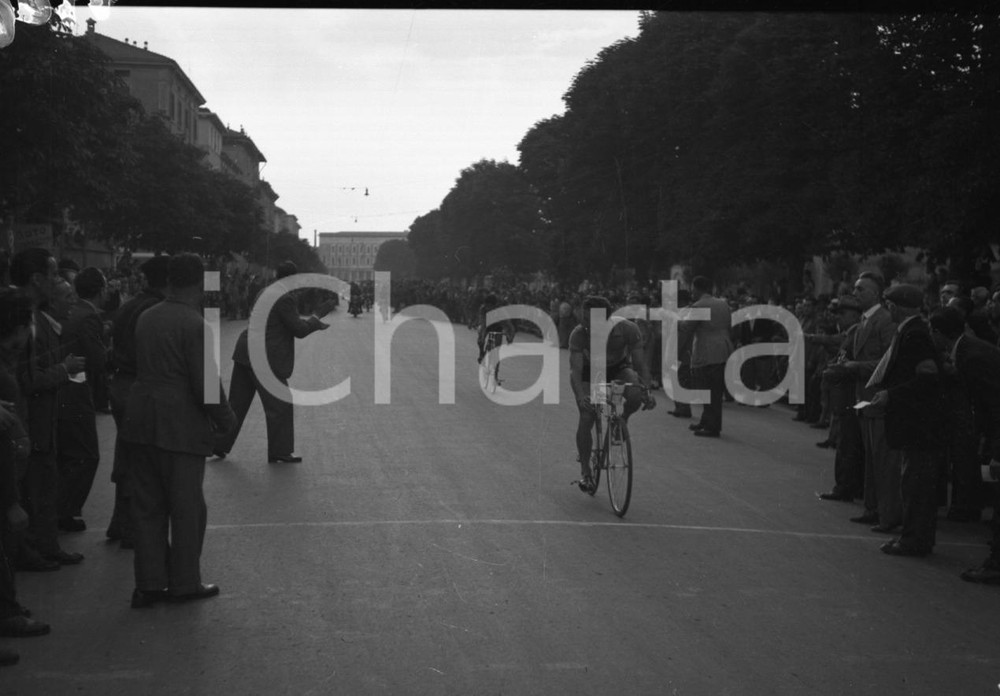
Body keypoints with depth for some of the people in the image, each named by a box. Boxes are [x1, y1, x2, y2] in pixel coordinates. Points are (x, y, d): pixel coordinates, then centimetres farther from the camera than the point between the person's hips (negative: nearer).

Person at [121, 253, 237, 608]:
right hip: (181, 426, -7)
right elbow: (206, 383, -18)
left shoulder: (145, 318, 7)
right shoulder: (195, 325, -16)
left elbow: (142, 367, 11)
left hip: (142, 423, 7)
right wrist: (225, 418, -3)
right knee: (187, 508, 6)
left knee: (148, 506, 11)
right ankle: (184, 582, 14)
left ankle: (149, 584, 15)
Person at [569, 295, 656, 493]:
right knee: (586, 419, -15)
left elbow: (640, 363, -28)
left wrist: (647, 391, -44)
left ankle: (622, 421, 4)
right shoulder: (578, 335, -32)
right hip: (590, 372, 0)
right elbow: (575, 369, -36)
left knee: (636, 395, -31)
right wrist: (581, 396, -54)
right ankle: (585, 471, 2)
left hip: (619, 368, 0)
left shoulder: (628, 329, -31)